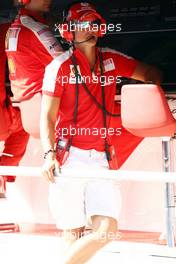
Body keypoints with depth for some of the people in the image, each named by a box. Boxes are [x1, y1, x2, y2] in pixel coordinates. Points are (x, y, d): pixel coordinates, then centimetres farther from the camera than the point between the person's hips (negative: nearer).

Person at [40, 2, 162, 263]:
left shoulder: (111, 60, 13)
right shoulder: (60, 66, 0)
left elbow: (150, 73, 26)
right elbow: (47, 117, -4)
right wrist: (49, 154, -18)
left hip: (102, 159, 4)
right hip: (70, 159, -4)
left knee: (106, 231, -11)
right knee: (74, 235, -6)